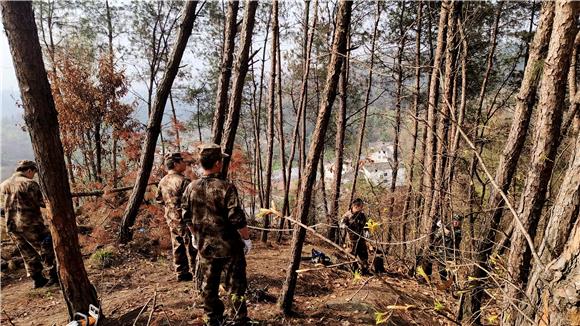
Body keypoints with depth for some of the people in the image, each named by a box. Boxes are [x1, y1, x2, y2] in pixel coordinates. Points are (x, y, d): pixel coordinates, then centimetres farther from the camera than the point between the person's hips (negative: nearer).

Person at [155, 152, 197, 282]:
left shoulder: (163, 181, 6)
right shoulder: (182, 181, -20)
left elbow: (158, 199, 17)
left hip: (171, 220, 8)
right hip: (184, 218, -8)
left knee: (178, 247, 15)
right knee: (191, 247, 1)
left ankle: (181, 273, 23)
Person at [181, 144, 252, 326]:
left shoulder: (191, 188, -3)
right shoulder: (226, 187, -19)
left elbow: (187, 217, 7)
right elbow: (237, 218, -19)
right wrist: (247, 238, -5)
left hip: (205, 246, 5)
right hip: (229, 246, -5)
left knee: (209, 286, 18)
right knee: (236, 286, 8)